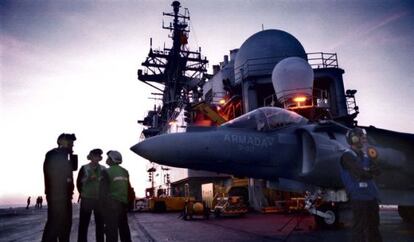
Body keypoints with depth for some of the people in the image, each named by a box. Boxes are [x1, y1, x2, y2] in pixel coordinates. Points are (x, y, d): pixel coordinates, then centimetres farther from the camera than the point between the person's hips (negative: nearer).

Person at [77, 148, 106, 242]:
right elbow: (79, 182, 5)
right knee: (83, 224, 1)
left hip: (100, 200, 2)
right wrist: (83, 194, 7)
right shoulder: (84, 168, -1)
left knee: (100, 224, 7)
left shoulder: (103, 169, 5)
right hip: (86, 200, -2)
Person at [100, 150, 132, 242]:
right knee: (124, 228, 14)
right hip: (123, 203, 6)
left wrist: (104, 205, -7)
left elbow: (104, 190, -11)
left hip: (112, 203, -6)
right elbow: (128, 188, 13)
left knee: (112, 228, -2)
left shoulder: (107, 172, -7)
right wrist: (128, 203, 19)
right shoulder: (125, 172, 10)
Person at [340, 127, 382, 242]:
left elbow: (377, 171, 6)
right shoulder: (347, 155, -10)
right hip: (359, 196, -8)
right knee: (360, 228, -2)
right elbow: (361, 173, -19)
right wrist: (371, 172, 1)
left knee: (374, 225, 16)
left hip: (371, 195, 8)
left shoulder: (365, 155, 16)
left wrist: (367, 171, -12)